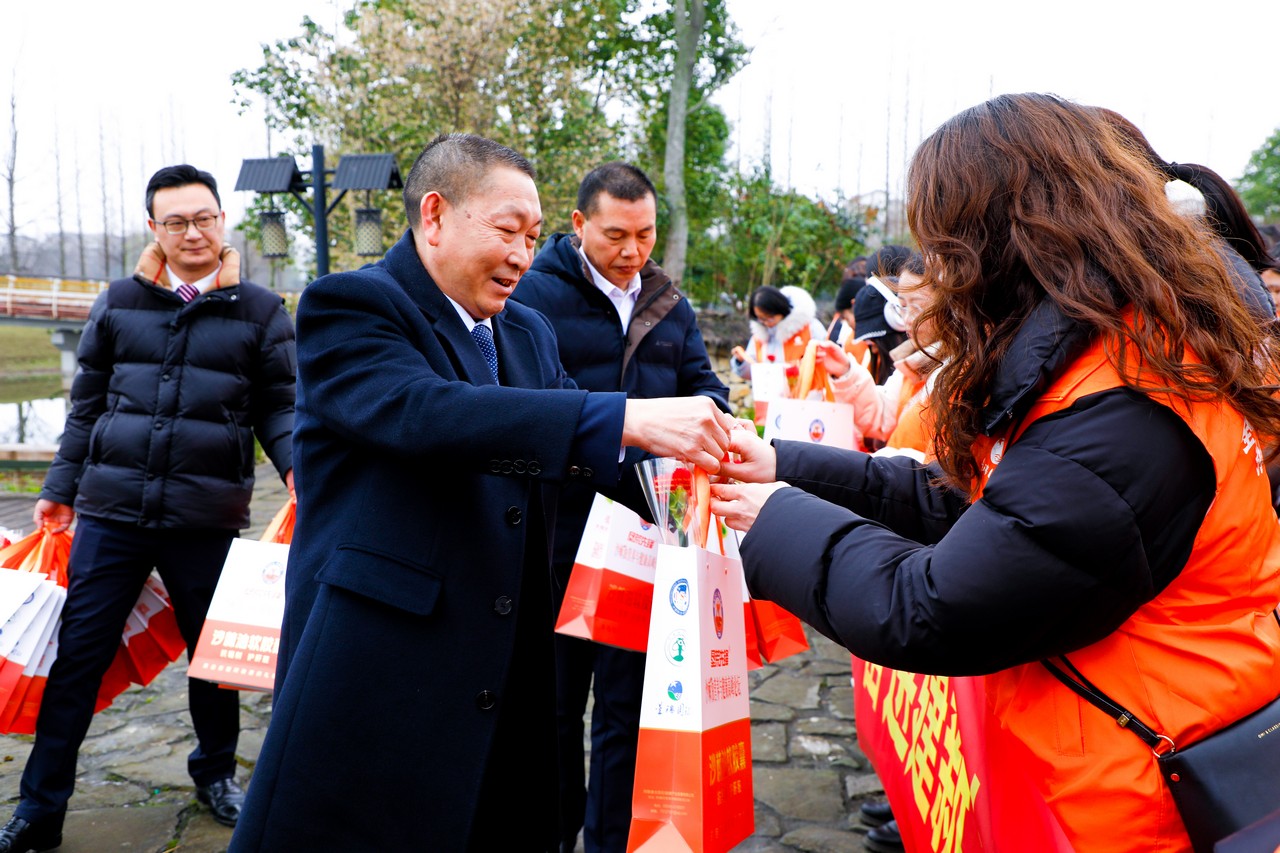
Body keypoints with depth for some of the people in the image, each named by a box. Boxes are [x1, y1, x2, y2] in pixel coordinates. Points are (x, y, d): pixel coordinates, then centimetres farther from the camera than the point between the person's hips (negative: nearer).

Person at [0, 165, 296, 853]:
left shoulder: (260, 311, 3)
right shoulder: (120, 303, 7)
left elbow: (276, 407, 4)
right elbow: (87, 402, 13)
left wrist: (299, 465, -14)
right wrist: (60, 489, 13)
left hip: (208, 518, -1)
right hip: (111, 511, 1)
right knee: (76, 655, 5)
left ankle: (215, 772, 36)